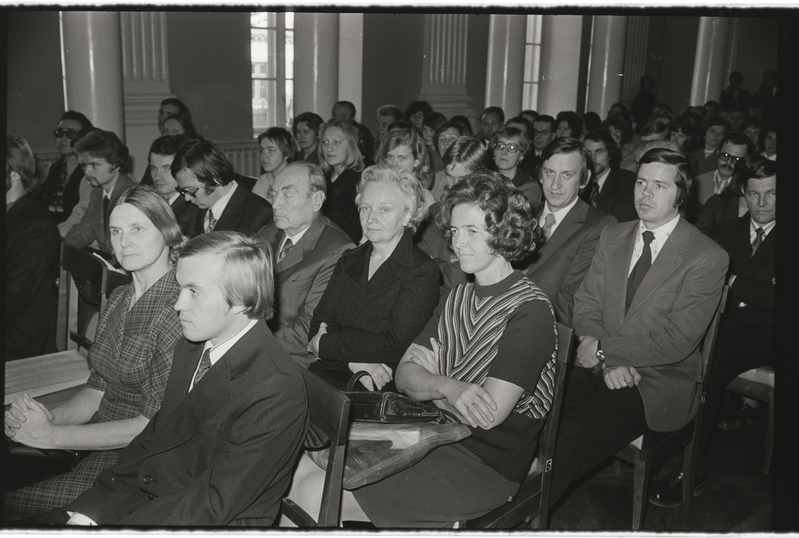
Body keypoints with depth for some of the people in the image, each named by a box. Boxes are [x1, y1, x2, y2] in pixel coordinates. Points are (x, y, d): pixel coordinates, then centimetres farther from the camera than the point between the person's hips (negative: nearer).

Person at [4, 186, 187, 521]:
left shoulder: (178, 309, -18)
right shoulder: (119, 298, 9)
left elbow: (154, 424, -19)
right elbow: (97, 389, 10)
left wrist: (50, 436, -16)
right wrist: (51, 416, -10)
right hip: (98, 440, 7)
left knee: (11, 503, -15)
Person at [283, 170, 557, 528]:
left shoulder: (529, 312, -14)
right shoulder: (459, 298, 13)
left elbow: (488, 414, -21)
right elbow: (405, 374, 4)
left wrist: (430, 388, -4)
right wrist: (446, 387, -19)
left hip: (486, 464, -7)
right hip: (435, 437, 8)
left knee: (314, 495, -15)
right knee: (293, 469, -5)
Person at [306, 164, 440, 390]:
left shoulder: (423, 272, -5)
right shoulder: (349, 260, 15)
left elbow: (394, 346, -15)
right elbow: (319, 322, 5)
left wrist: (324, 344, -9)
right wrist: (355, 361, -14)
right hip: (330, 372, 5)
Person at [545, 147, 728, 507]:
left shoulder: (708, 258, -6)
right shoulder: (612, 237, 11)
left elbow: (676, 341, -13)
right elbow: (585, 304, 6)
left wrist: (604, 351, -14)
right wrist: (607, 362, -11)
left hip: (657, 385, -5)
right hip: (600, 366, 5)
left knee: (573, 433, -28)